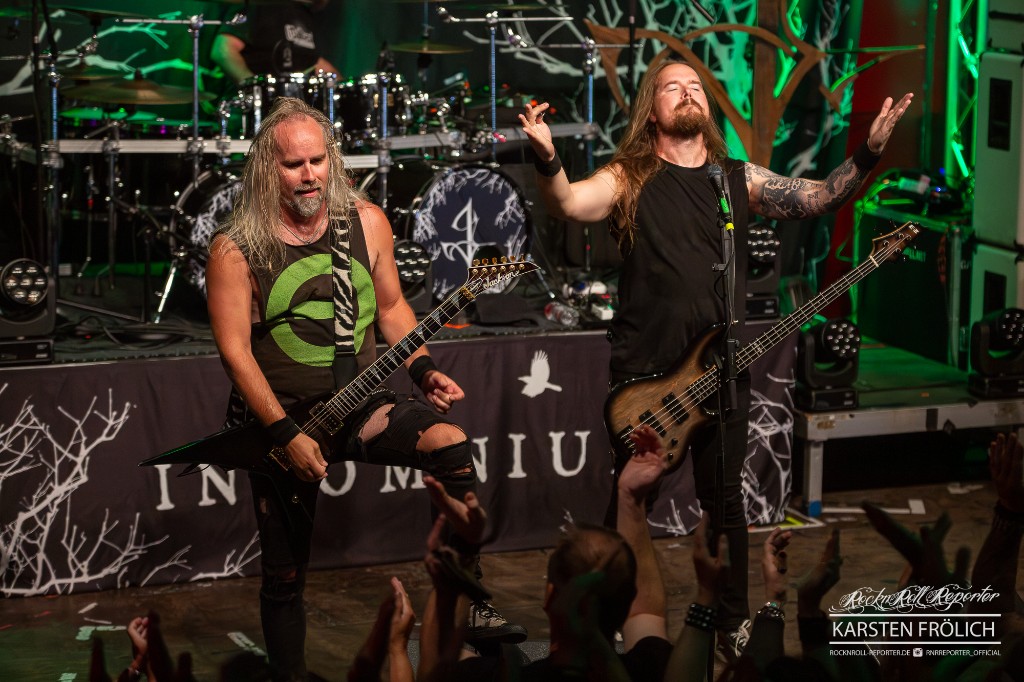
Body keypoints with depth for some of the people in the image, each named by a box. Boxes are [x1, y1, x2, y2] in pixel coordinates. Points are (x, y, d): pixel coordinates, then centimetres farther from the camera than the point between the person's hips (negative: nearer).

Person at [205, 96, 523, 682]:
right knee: (285, 577, 4)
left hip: (359, 406, 2)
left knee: (449, 442, -26)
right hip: (280, 417, -2)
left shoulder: (366, 222, 0)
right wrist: (287, 435, -20)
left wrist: (424, 371, -5)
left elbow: (391, 308, 12)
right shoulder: (236, 248, -11)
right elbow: (235, 352, -13)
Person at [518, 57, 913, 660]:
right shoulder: (628, 178, -1)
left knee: (727, 500, 8)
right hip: (644, 372, -2)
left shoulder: (740, 179, 9)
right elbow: (570, 204, -19)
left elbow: (822, 197, 4)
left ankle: (734, 621, 23)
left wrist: (870, 153, -13)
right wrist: (548, 159, -40)